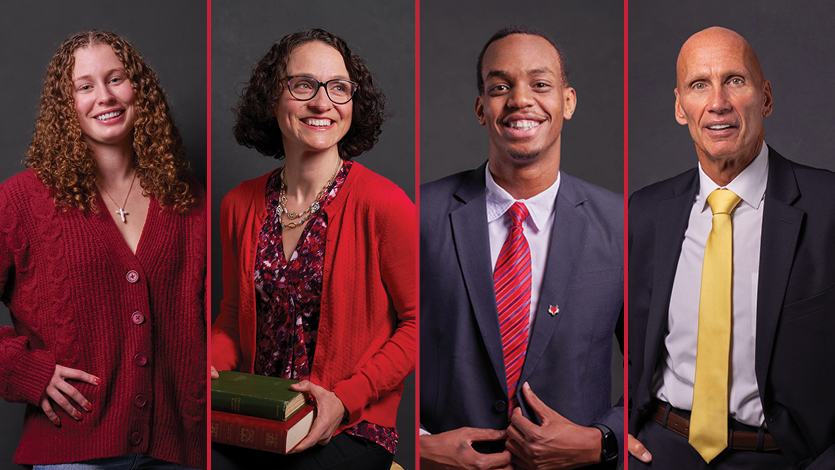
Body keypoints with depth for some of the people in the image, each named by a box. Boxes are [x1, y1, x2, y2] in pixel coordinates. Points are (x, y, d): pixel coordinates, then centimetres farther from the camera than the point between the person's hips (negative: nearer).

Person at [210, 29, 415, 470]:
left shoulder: (384, 204, -11)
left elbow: (417, 322, -6)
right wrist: (210, 367, -4)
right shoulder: (239, 205, 5)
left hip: (353, 428, -4)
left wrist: (346, 398, -16)